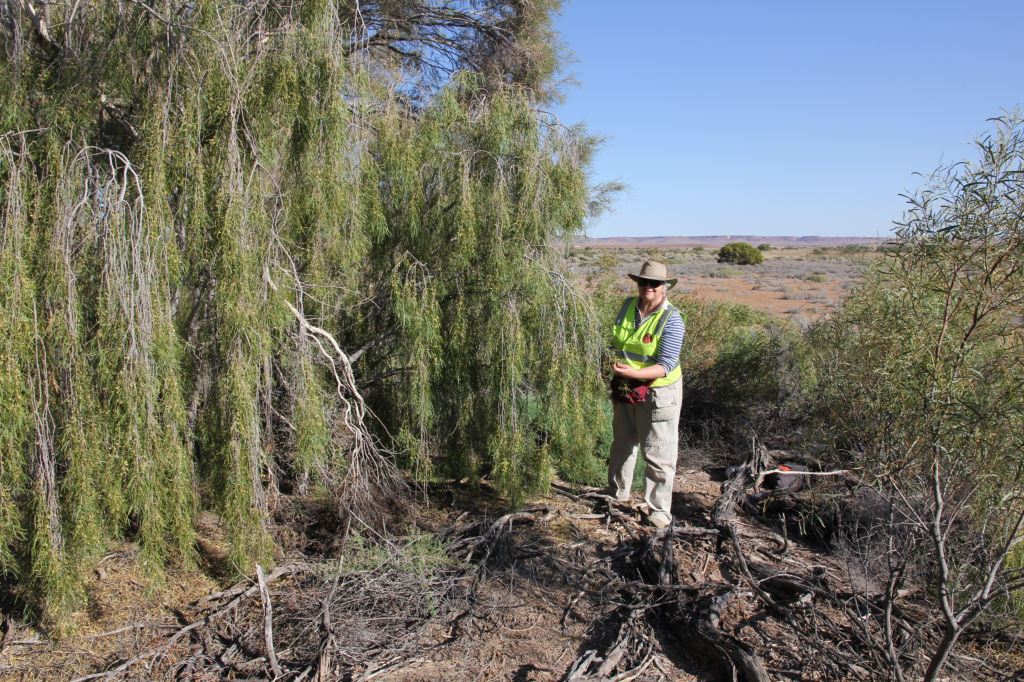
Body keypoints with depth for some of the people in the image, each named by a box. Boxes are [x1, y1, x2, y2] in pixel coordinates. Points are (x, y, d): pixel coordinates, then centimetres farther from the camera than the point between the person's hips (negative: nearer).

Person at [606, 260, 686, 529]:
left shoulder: (672, 319, -19)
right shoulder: (627, 306, 0)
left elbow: (666, 365, -23)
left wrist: (635, 373, -36)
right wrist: (616, 366, 8)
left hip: (658, 392, -6)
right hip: (624, 389, 6)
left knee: (658, 454, 1)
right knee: (622, 445, 21)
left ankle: (659, 511, 15)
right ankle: (618, 495, 40)